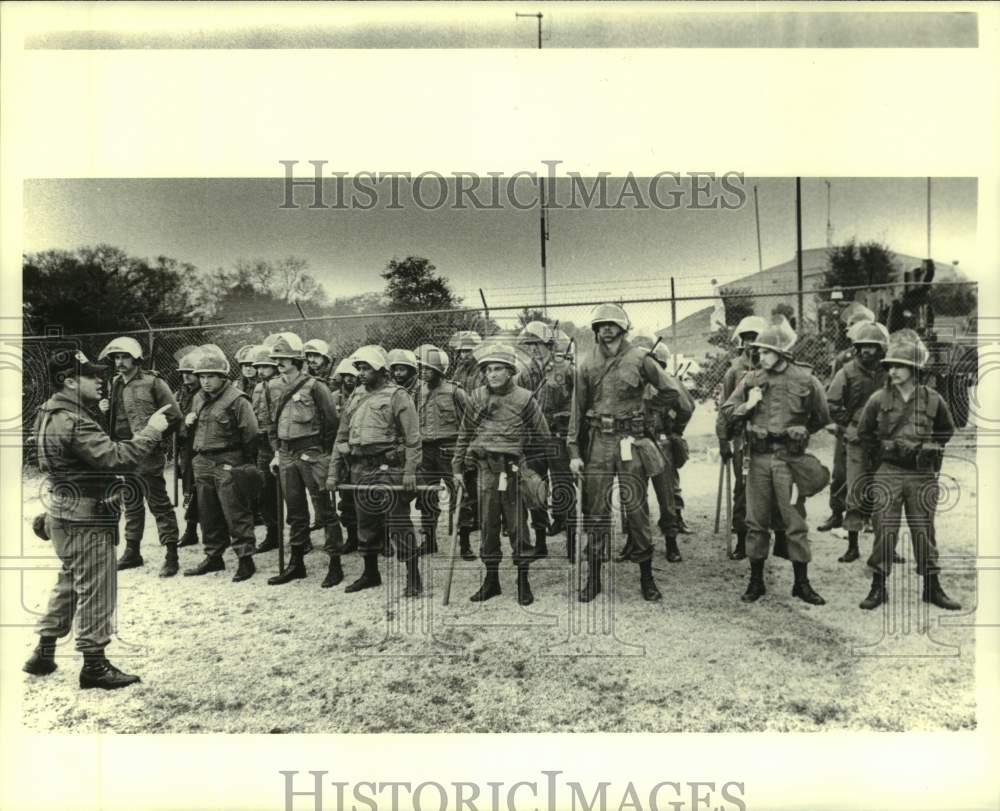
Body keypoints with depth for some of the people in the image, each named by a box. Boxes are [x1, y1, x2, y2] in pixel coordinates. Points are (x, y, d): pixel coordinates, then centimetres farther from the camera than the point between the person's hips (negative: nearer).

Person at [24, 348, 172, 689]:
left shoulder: (49, 412, 10)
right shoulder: (74, 422, -23)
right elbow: (115, 457, -30)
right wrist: (151, 431, -22)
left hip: (64, 513, 10)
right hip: (86, 518, -10)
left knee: (69, 584, 23)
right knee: (96, 591, 1)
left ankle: (44, 653, 33)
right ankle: (94, 665, 12)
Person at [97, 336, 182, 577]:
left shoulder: (152, 382, -8)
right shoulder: (114, 384, 13)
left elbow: (174, 416, -9)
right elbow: (113, 419, 22)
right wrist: (105, 409, 2)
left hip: (147, 453, -7)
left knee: (158, 503, -4)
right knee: (130, 503, 16)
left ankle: (171, 555, 1)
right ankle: (132, 551, 28)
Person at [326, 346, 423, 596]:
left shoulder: (397, 396, -4)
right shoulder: (355, 401, 17)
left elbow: (413, 438, -11)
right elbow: (341, 439, 19)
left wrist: (410, 471, -19)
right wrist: (333, 472, 14)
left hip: (388, 469, -7)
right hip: (360, 471, 7)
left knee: (398, 525, -6)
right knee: (365, 525, 14)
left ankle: (413, 578, 2)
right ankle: (370, 574, 29)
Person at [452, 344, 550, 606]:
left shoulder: (524, 399, -3)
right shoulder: (477, 398, 7)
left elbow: (543, 438, 6)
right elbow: (464, 435, 13)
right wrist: (458, 467, 11)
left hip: (513, 469, -3)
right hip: (485, 469, 3)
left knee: (517, 525, 2)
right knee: (487, 526, 8)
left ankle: (523, 581, 14)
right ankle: (491, 579, 21)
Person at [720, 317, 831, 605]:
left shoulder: (806, 381, -2)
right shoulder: (751, 379, 4)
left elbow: (821, 418, 12)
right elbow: (727, 413, 9)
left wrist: (797, 432, 11)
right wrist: (748, 405, -6)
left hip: (790, 459, -2)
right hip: (759, 458, 2)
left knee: (795, 522, 4)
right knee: (756, 521, 7)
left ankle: (802, 583, 17)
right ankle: (756, 581, 18)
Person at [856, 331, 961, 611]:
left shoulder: (933, 400, -2)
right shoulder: (878, 400, -4)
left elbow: (947, 430, 17)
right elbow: (864, 433, 11)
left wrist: (931, 452, 12)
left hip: (923, 475, 1)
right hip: (888, 473, -1)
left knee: (924, 531, 8)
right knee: (885, 530, 1)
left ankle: (932, 588, 20)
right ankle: (878, 587, 9)